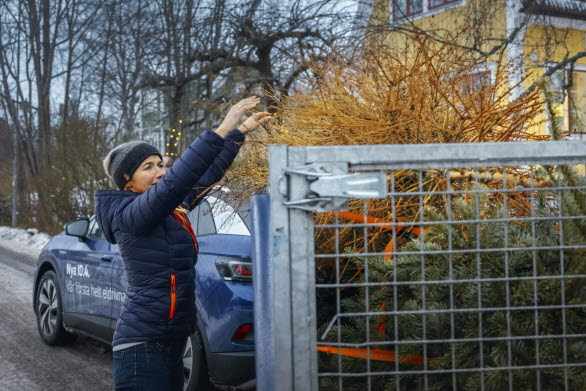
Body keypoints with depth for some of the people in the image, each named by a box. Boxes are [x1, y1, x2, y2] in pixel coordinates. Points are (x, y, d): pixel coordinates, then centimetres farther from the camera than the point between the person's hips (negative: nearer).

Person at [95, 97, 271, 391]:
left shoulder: (170, 210, 11)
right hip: (142, 345, -9)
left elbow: (206, 176, 17)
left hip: (170, 344, 9)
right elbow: (175, 181, -28)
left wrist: (241, 131, 15)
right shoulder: (130, 214, -13)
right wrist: (222, 131, -31)